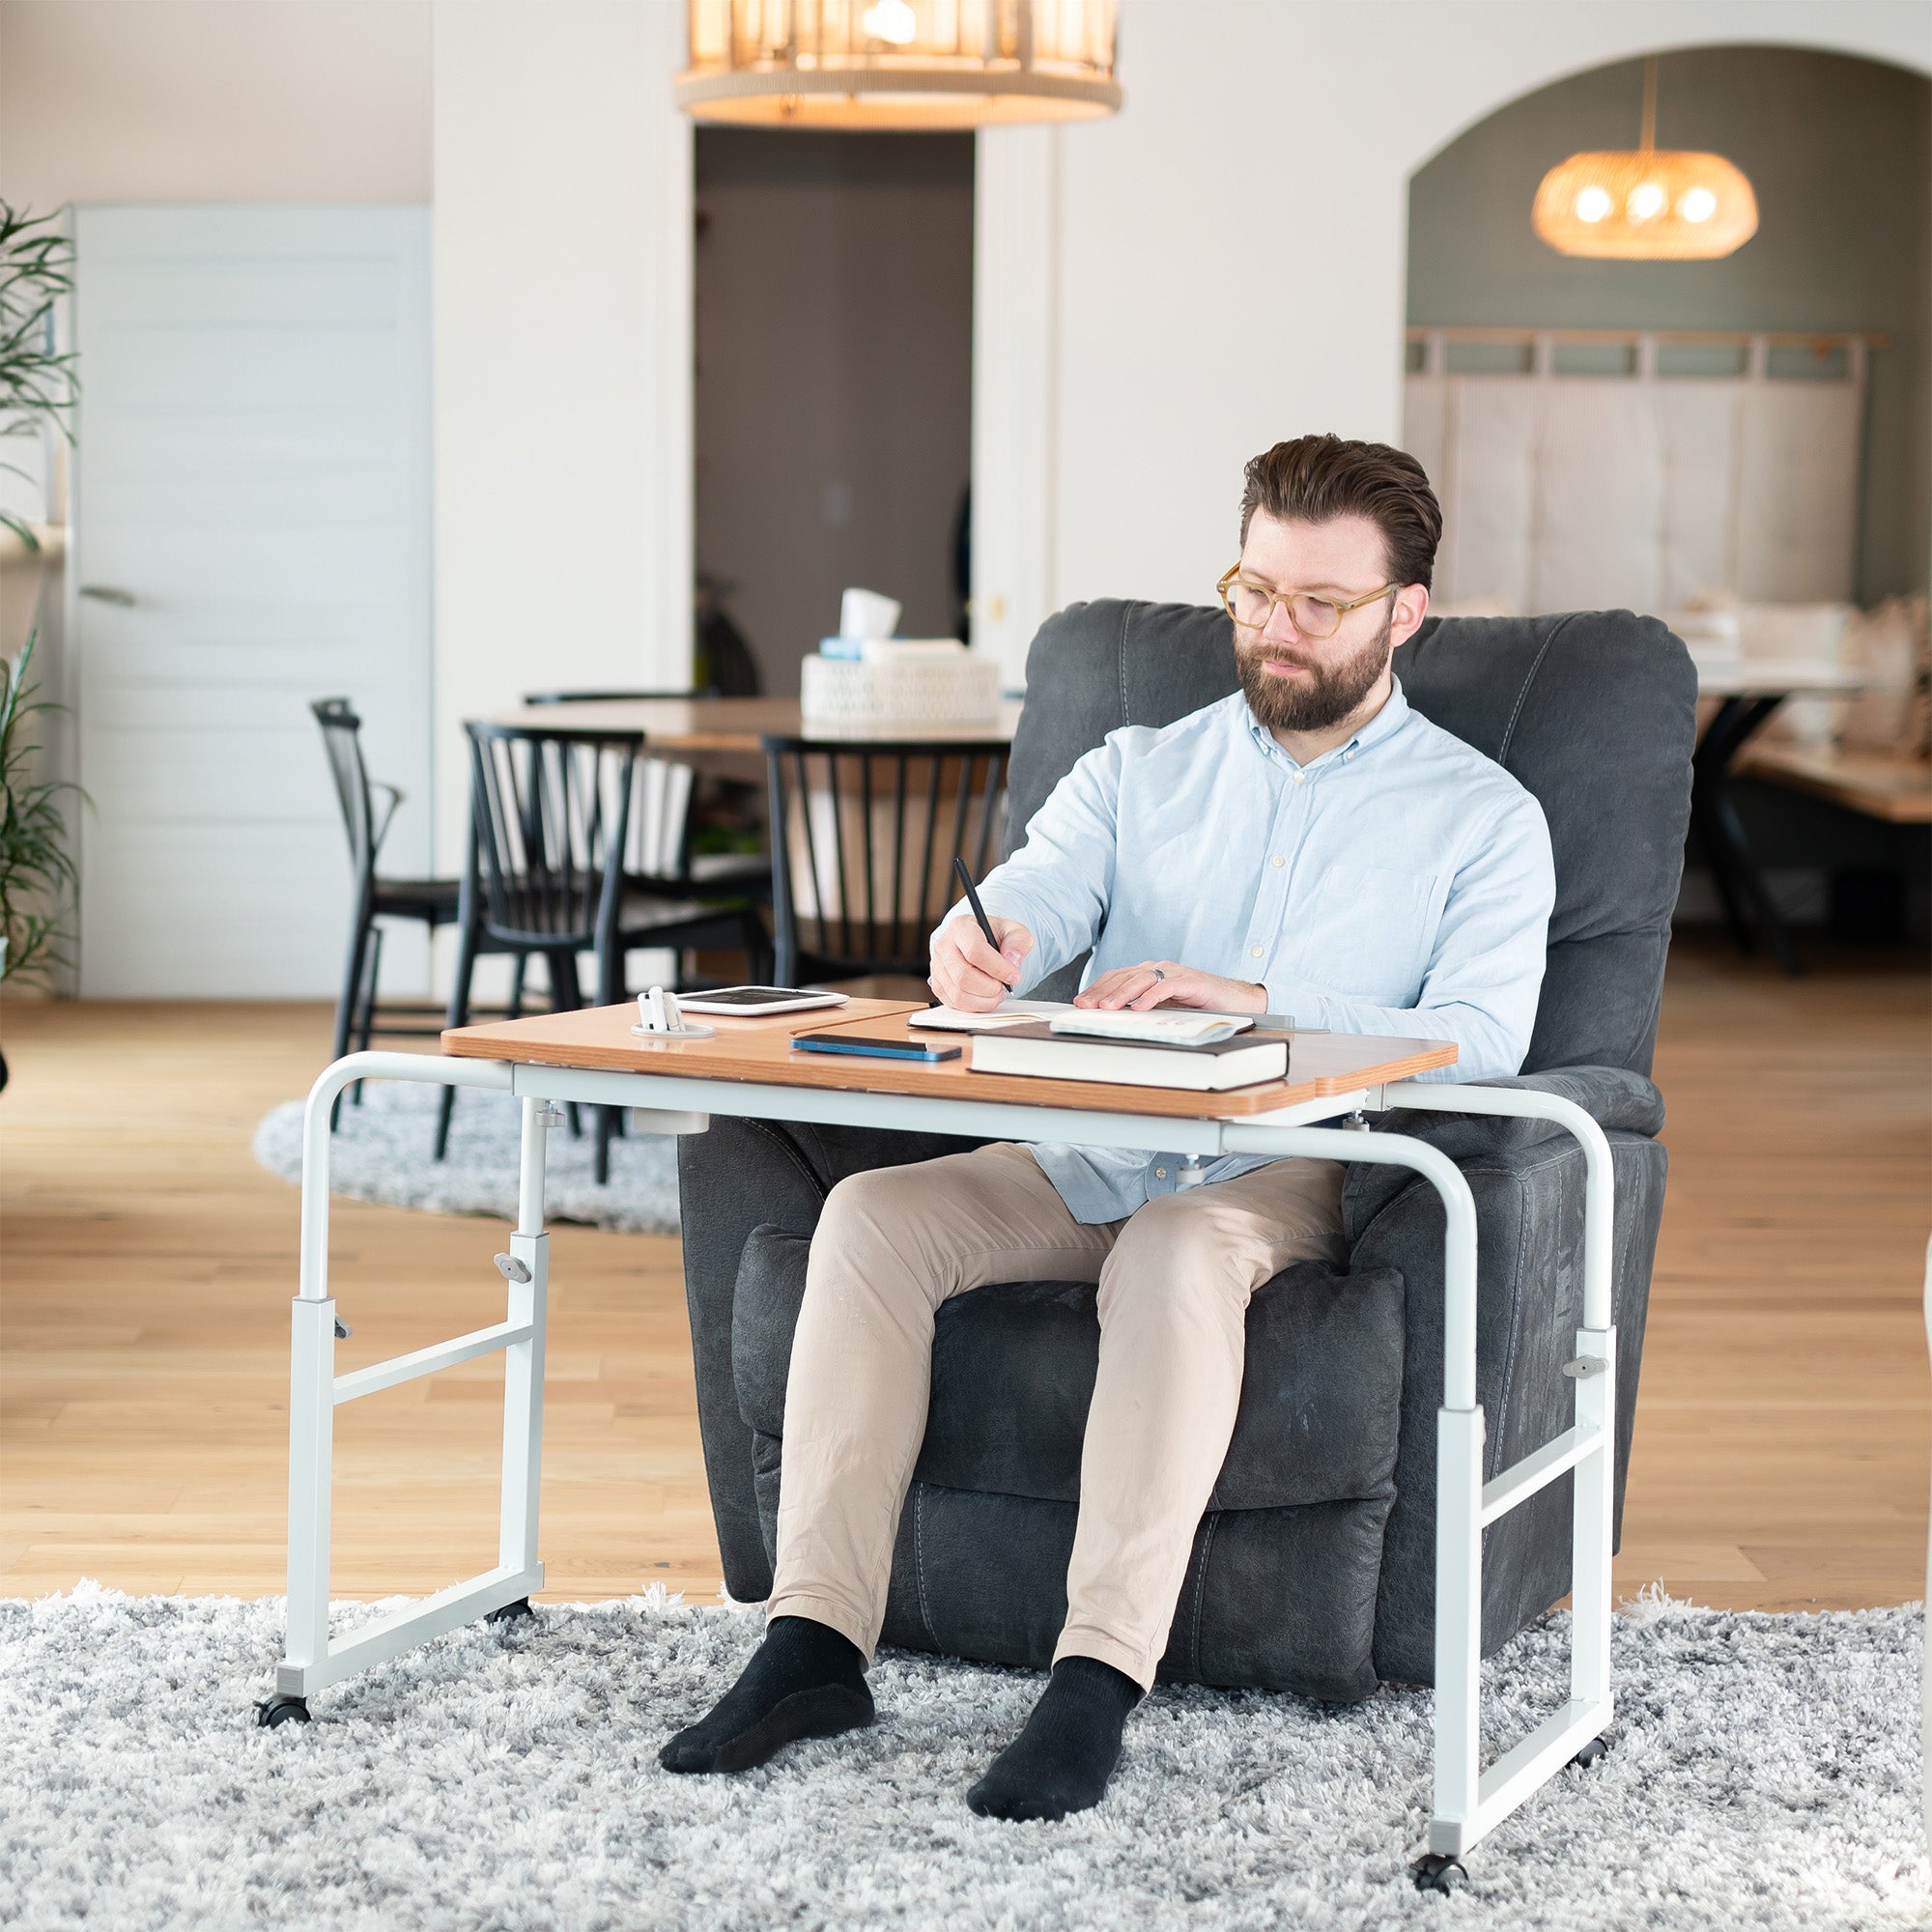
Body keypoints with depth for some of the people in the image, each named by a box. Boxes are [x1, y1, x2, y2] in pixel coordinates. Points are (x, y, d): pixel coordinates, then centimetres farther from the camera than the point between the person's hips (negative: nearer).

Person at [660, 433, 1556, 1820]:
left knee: (1179, 1248, -38)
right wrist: (979, 949, -25)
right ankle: (815, 1643, -25)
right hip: (1088, 1156, 4)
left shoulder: (1483, 819, 8)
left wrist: (1252, 1003, -19)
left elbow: (1477, 1043, -7)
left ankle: (1099, 1687, -40)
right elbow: (1030, 900, 1)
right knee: (872, 1214, -24)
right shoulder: (1139, 772, 19)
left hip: (1289, 1180, -4)